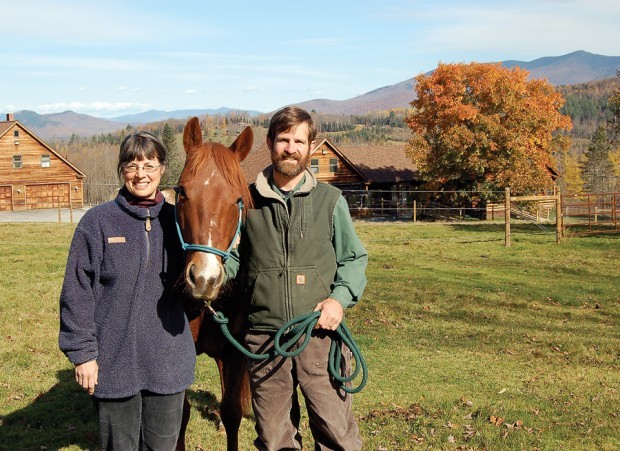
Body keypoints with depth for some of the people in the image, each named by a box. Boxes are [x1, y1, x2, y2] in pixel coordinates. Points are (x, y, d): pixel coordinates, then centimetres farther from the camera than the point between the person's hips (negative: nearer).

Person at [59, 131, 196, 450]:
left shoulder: (176, 220, 2)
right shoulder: (98, 222, -6)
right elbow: (76, 293, -5)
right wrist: (82, 352, -7)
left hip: (168, 361, 2)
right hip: (114, 362, -2)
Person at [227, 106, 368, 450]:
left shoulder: (330, 200, 4)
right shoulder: (247, 201, 5)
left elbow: (354, 258, 8)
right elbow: (234, 258, 11)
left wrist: (341, 297, -8)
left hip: (320, 332, -1)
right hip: (263, 337, 1)